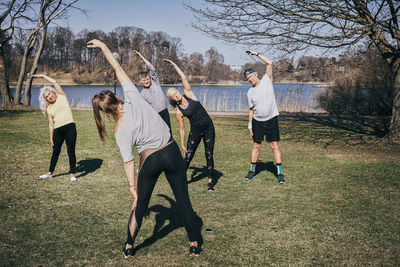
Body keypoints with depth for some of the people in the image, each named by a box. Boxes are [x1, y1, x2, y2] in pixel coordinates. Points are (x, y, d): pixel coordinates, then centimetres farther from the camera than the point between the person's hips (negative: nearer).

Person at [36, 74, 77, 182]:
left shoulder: (62, 97, 7)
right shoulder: (49, 108, 14)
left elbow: (55, 82, 1)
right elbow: (51, 123, 12)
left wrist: (42, 76, 10)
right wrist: (51, 137, 7)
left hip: (69, 127, -4)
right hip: (57, 130, 4)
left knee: (71, 151, -4)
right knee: (55, 151, 10)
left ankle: (72, 174, 2)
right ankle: (50, 173, 23)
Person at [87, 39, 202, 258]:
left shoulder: (121, 131, -10)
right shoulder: (133, 99, -8)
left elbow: (128, 161, -11)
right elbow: (118, 69, -1)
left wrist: (132, 187, -5)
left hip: (150, 160, -2)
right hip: (172, 152, 2)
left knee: (140, 205, 15)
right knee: (183, 200, 10)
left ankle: (129, 247, 25)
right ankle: (194, 244, 19)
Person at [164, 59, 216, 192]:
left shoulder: (189, 95, 0)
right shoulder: (179, 112, -2)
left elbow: (184, 78, -5)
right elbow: (182, 129, 2)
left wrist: (174, 64, 0)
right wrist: (182, 144, 0)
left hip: (208, 127, 1)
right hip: (195, 131, 0)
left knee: (209, 155, 2)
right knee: (188, 155, -1)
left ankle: (210, 181, 10)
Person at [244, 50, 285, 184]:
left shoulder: (266, 80, -2)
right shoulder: (250, 92, 6)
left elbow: (269, 63, -12)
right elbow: (251, 110, 11)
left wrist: (256, 54, -9)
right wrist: (250, 126, 7)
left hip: (271, 119, -3)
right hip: (257, 121, 3)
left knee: (275, 146, -5)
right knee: (256, 146, 8)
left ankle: (279, 173, -1)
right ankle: (252, 171, 19)